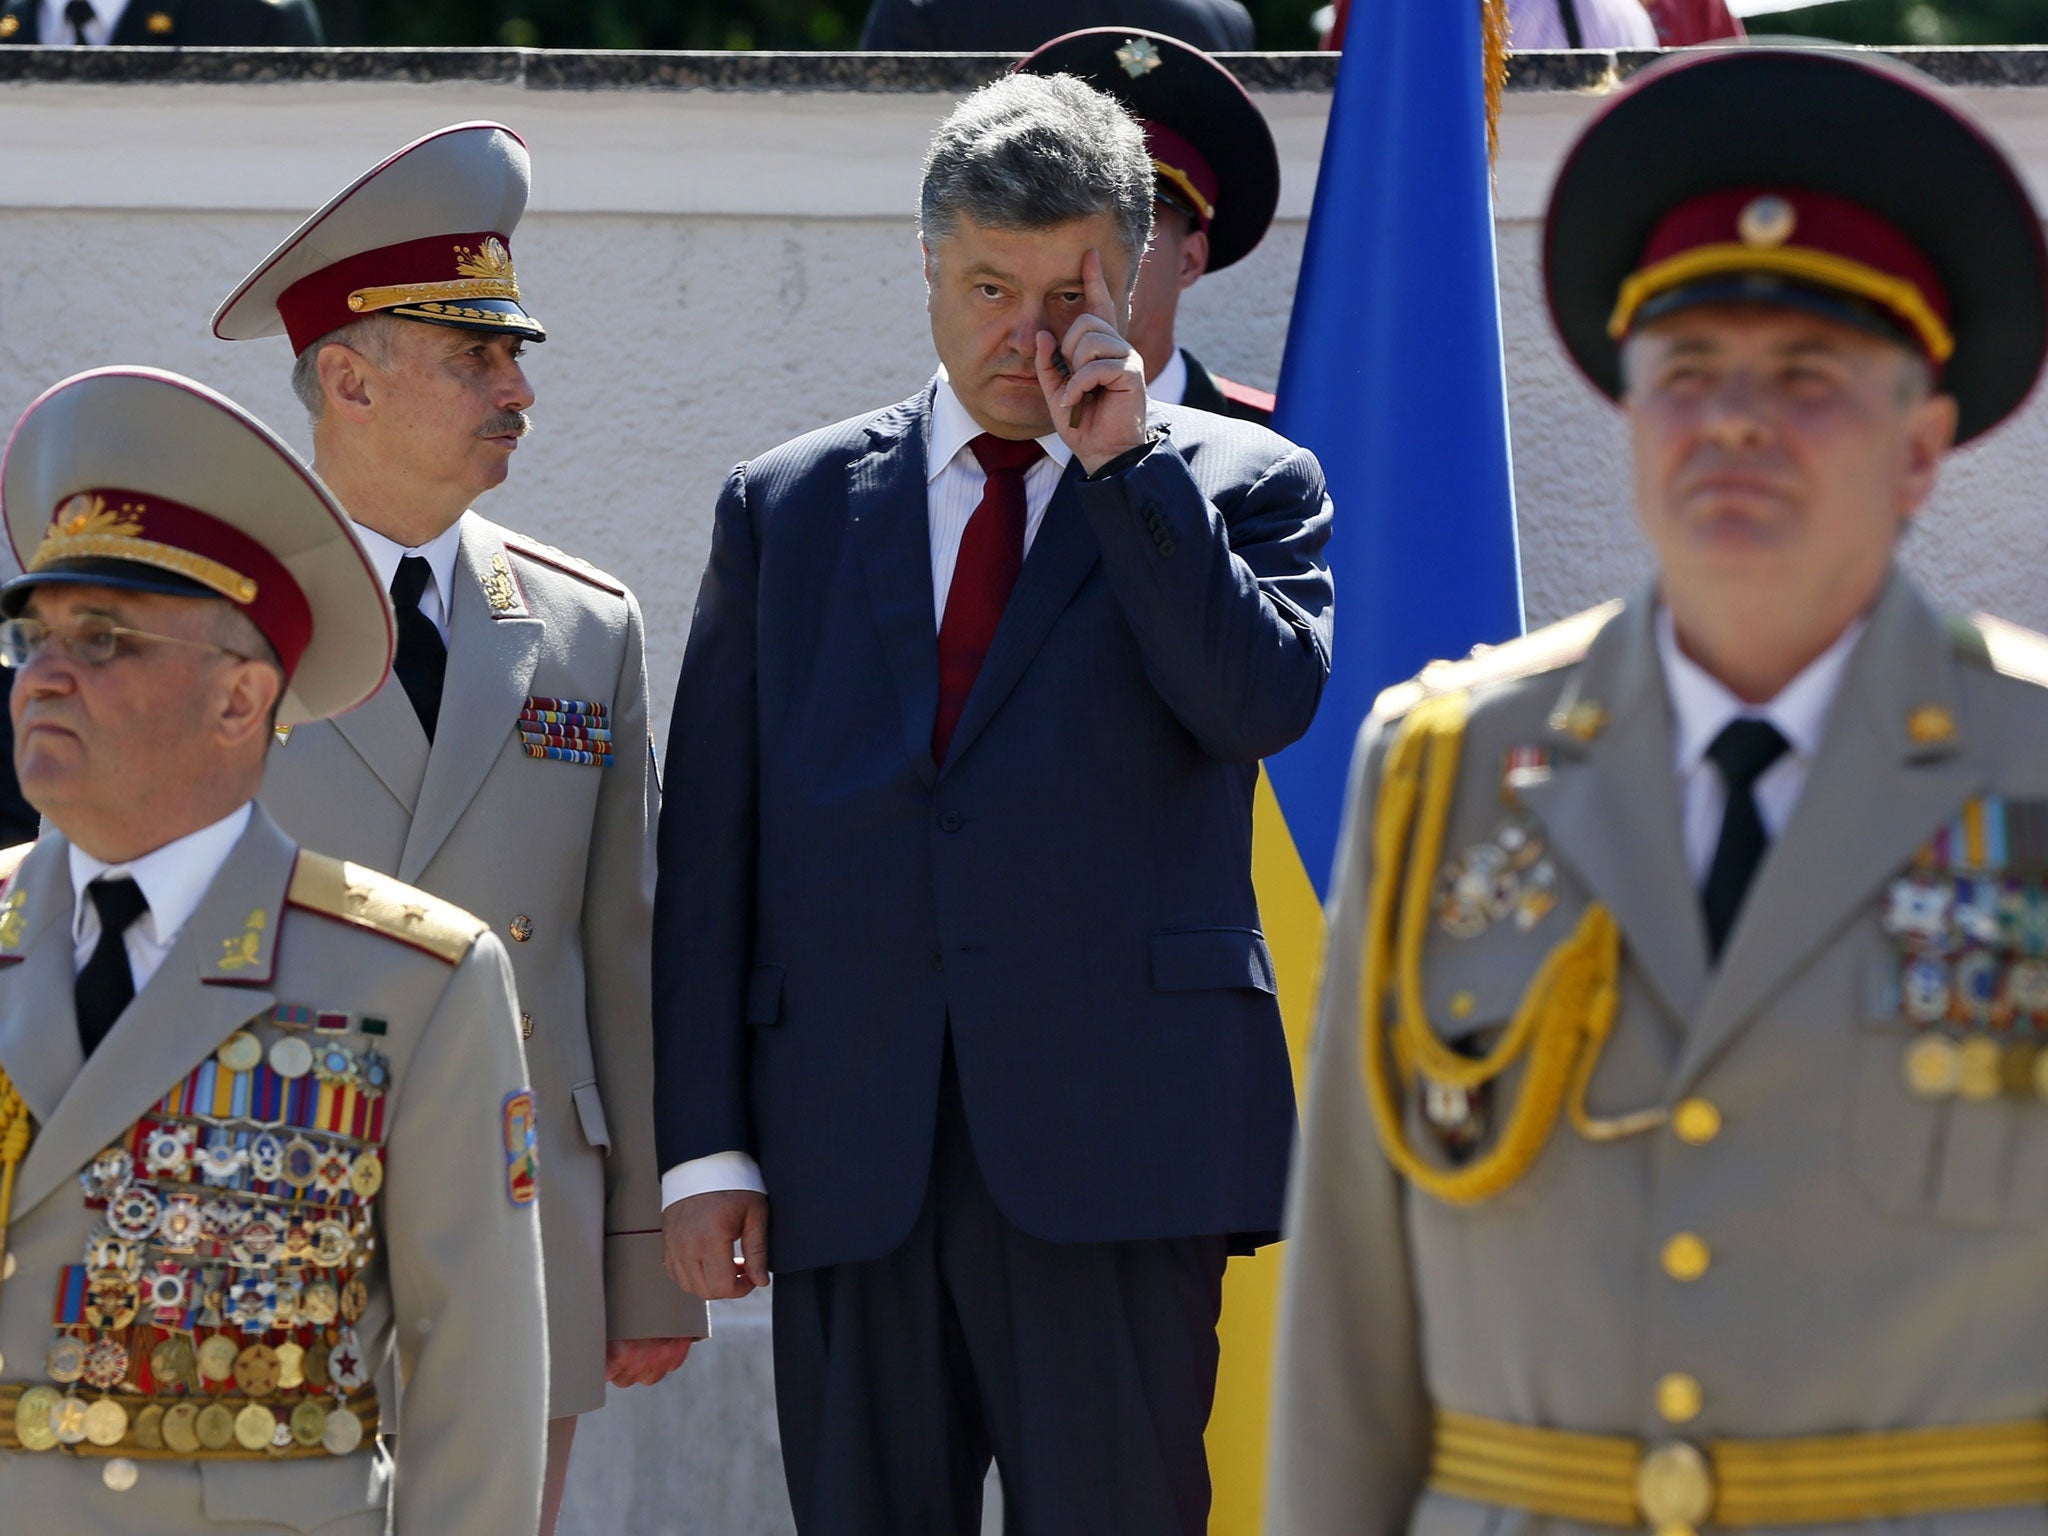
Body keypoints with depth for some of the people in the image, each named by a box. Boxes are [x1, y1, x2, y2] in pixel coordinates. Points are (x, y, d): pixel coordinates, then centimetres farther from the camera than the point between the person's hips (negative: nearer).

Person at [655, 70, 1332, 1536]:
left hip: (1113, 1141, -2)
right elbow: (709, 849, 10)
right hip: (848, 1165, 2)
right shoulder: (785, 507, 14)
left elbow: (1269, 700, -11)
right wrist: (704, 1143, 3)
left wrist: (1125, 460, -8)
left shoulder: (1239, 487, 9)